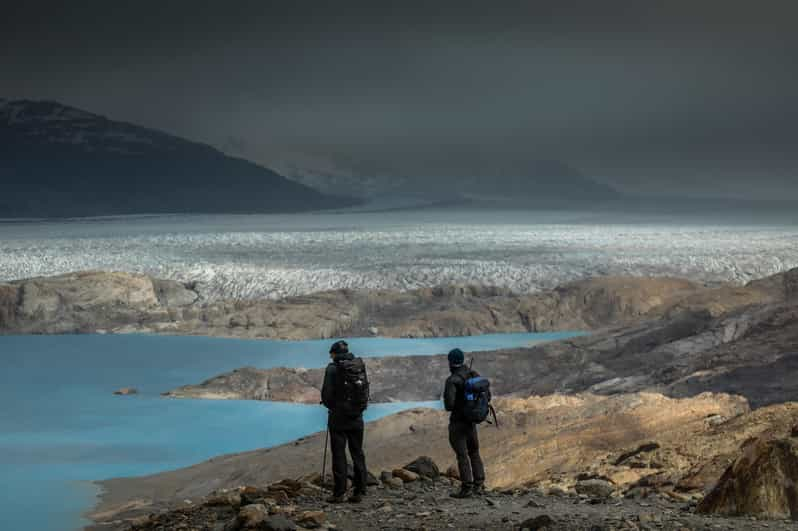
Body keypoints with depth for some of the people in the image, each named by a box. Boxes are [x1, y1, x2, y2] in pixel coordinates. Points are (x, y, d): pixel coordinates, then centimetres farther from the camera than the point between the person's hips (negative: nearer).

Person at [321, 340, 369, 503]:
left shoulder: (333, 368, -10)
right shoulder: (360, 365, 4)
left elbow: (327, 393, -11)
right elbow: (366, 391, 6)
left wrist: (330, 405, 9)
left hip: (338, 417, -4)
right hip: (357, 417, 4)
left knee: (339, 455, 0)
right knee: (358, 454, 9)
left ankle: (339, 493, -2)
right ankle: (359, 492, 9)